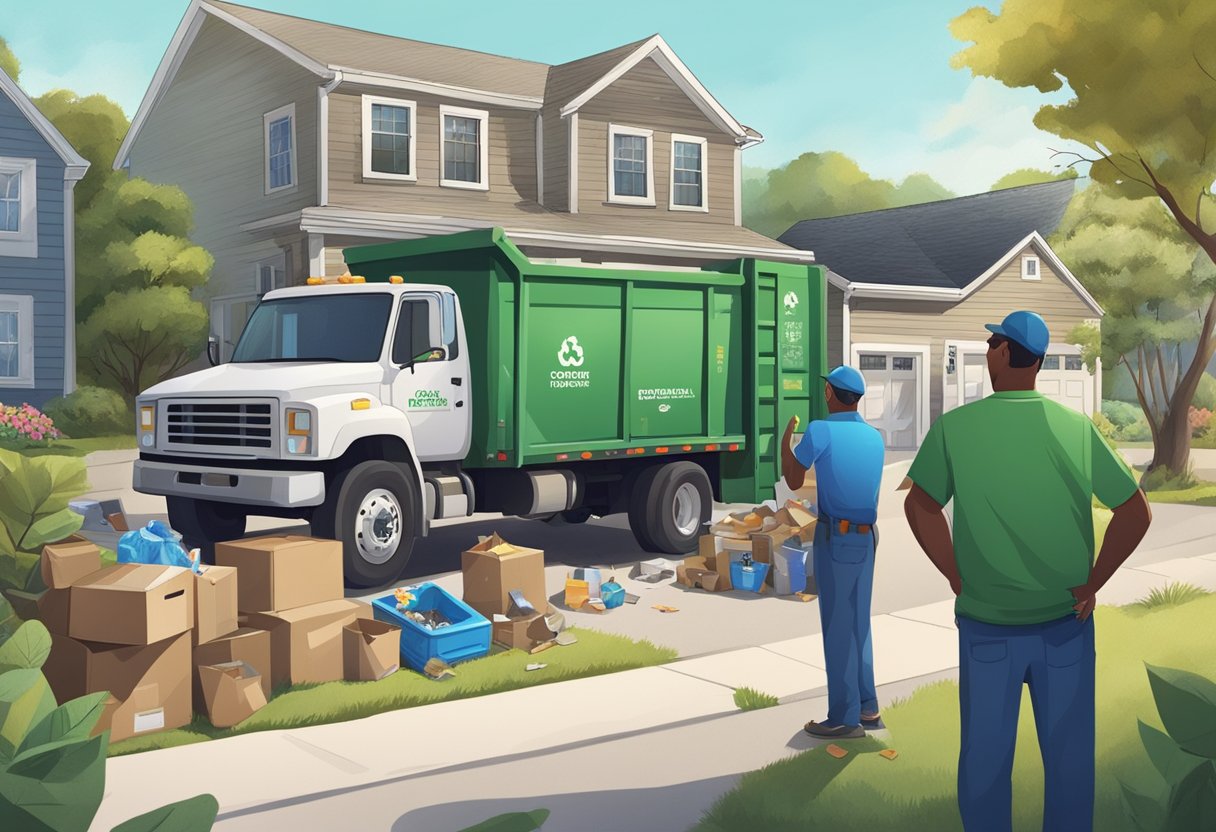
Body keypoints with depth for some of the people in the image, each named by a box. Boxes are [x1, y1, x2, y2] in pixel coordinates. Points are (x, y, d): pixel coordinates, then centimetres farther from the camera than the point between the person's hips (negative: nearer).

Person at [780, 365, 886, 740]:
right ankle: (867, 709, 19)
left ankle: (844, 718, 2)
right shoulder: (875, 437, 9)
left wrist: (786, 437, 13)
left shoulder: (820, 431, -10)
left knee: (837, 627, -2)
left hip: (834, 538, -7)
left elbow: (794, 481, -1)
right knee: (859, 624, 15)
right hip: (866, 539, 7)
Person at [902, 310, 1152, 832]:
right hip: (1066, 622, 1)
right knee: (1069, 757, 14)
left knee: (985, 756, 13)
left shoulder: (953, 426, -11)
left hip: (986, 625, -1)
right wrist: (1092, 584, 0)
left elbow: (920, 505, -9)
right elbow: (1136, 513, -6)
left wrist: (958, 579, -1)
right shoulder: (1077, 428, -7)